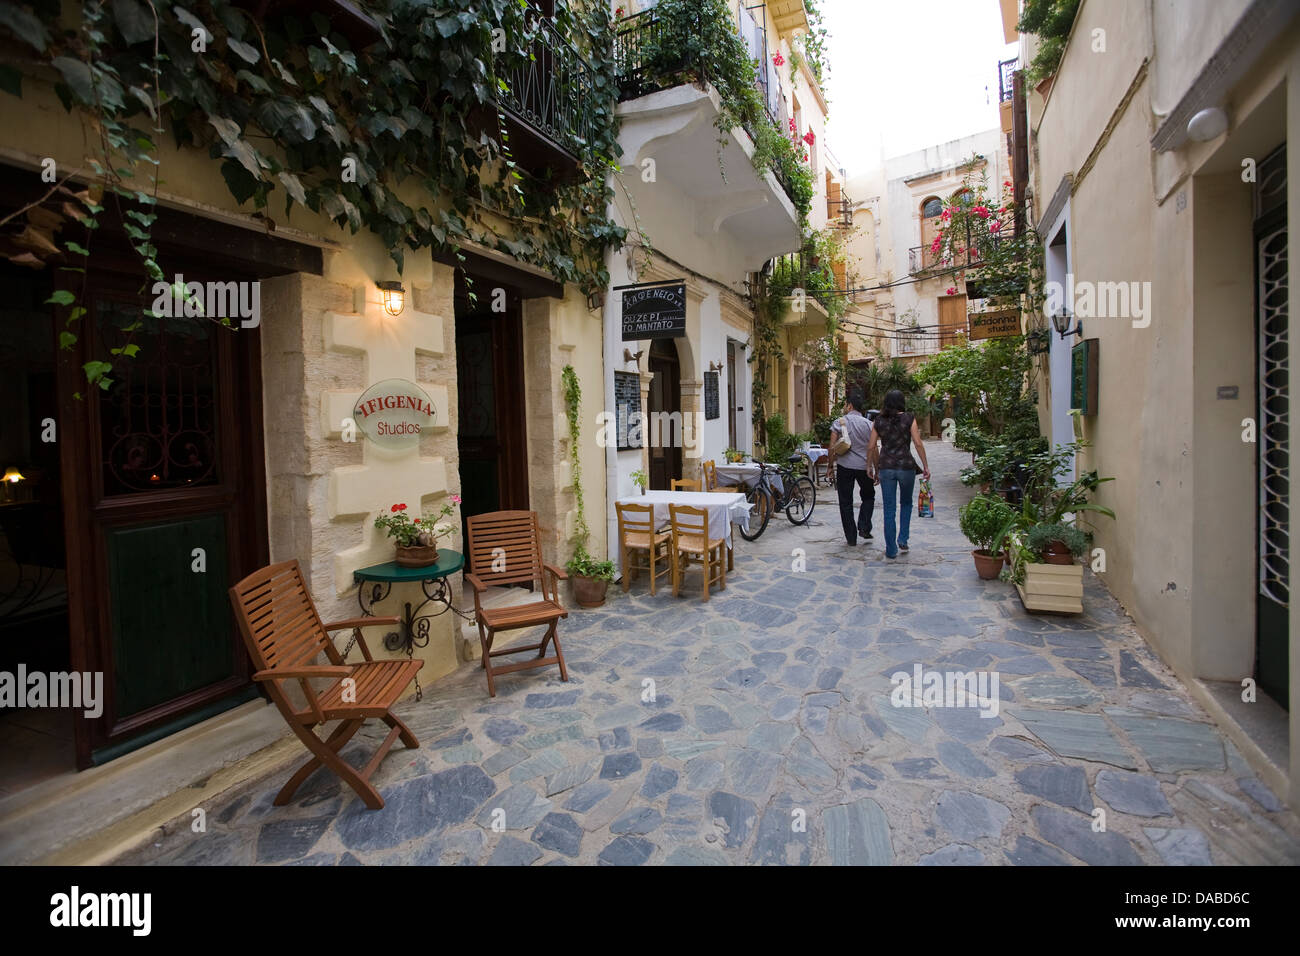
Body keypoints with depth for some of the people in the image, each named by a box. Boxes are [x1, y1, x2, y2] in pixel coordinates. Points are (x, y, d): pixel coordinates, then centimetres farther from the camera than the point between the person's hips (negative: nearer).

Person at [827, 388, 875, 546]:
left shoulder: (839, 422, -3)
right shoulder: (868, 424, 4)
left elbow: (832, 448, -6)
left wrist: (830, 465, 5)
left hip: (845, 466, -2)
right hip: (864, 466, 2)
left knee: (846, 503, 6)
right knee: (868, 497, 24)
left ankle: (851, 538, 8)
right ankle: (864, 528, 10)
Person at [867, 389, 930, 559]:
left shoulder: (878, 421, 4)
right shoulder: (909, 418, -3)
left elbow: (872, 447, 3)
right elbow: (918, 444, -7)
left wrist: (872, 467, 12)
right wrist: (925, 466, -1)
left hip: (886, 467, 1)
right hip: (906, 465, -1)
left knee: (889, 508, 6)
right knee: (906, 503, 22)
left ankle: (891, 549, 7)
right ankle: (902, 539, 13)